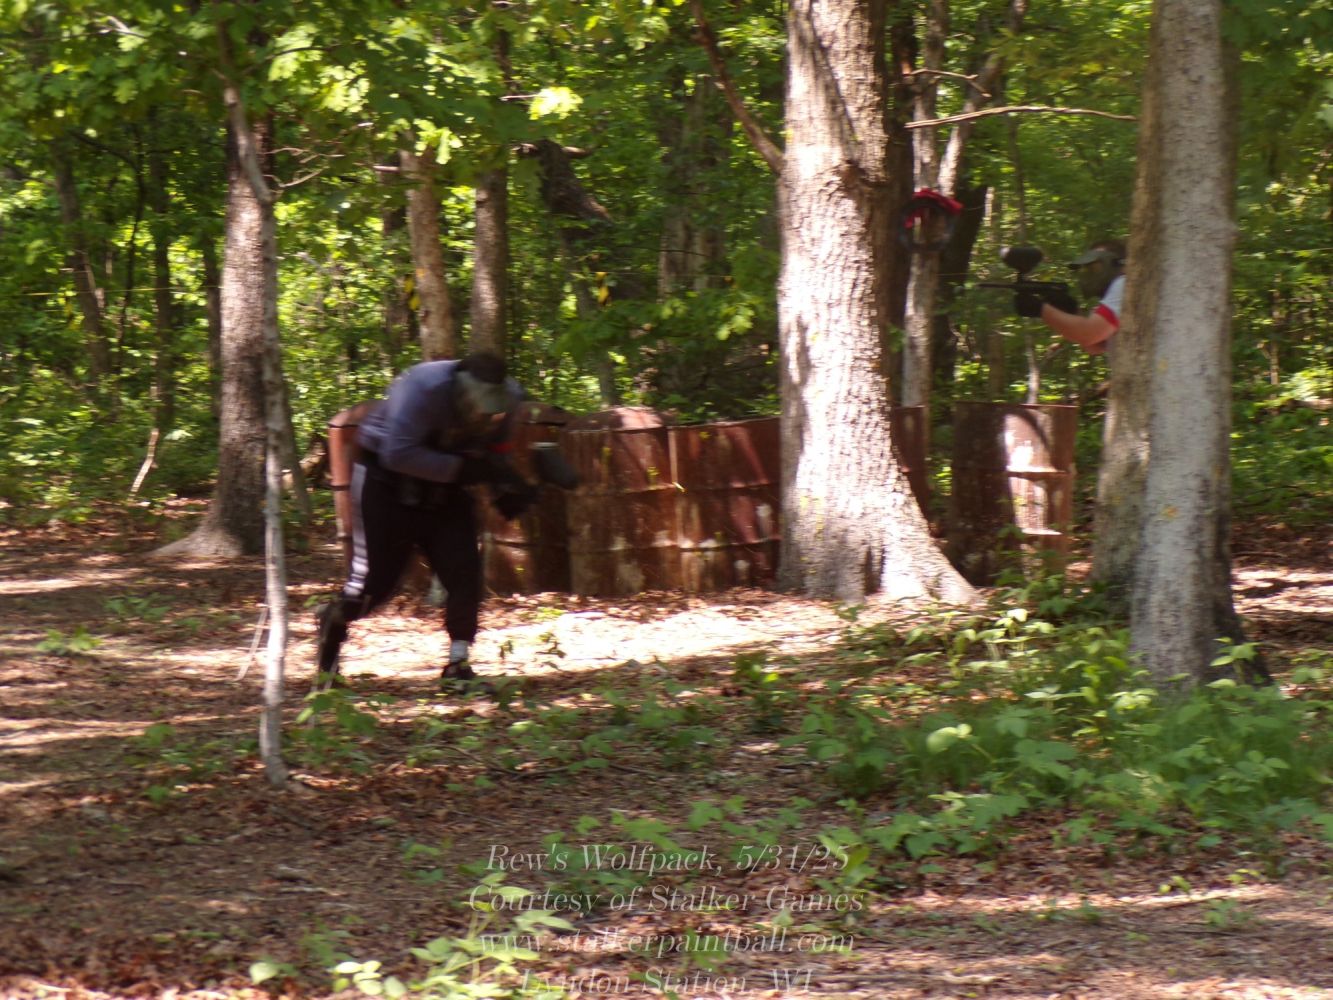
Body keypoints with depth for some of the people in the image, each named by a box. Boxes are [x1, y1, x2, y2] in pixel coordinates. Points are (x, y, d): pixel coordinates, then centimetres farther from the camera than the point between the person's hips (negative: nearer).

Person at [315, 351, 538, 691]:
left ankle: (457, 668, 2)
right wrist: (463, 468, -36)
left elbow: (496, 455, 4)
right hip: (388, 483, -5)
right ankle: (332, 622, 28)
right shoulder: (424, 388, -32)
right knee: (375, 581, -4)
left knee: (465, 574, -8)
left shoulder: (507, 398, -13)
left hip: (444, 488, 5)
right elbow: (398, 453, -34)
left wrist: (505, 488, -17)